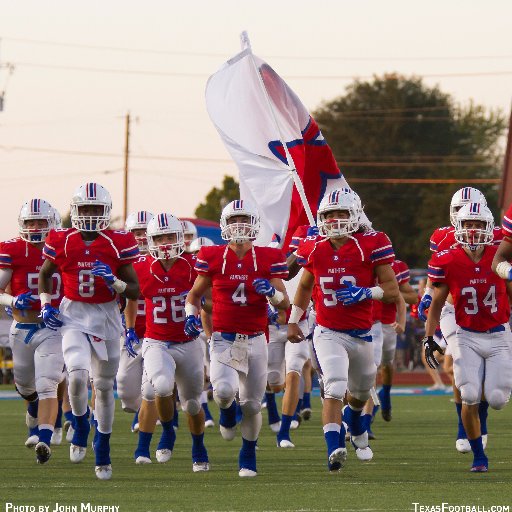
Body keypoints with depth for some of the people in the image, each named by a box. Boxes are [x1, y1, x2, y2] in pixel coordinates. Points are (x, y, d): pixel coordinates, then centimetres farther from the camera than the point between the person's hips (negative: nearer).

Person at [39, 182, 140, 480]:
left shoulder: (118, 244, -5)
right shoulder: (61, 242, -1)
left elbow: (135, 291, -2)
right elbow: (45, 274, 18)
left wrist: (113, 280, -20)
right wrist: (46, 304, 4)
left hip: (107, 316, 0)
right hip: (73, 316, 0)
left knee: (104, 386, 8)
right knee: (78, 374, -23)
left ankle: (103, 453, 23)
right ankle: (81, 428, 7)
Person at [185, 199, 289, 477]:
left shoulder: (267, 258, 0)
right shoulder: (213, 257, 0)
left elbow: (285, 304, 2)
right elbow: (194, 294, 13)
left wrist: (272, 292, -20)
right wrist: (191, 314, -7)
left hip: (255, 341, 1)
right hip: (223, 339, -1)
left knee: (252, 404, 6)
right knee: (224, 390, -25)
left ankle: (248, 455, 30)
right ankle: (227, 411, 13)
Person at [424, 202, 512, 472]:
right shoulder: (447, 262, -7)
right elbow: (436, 303, 4)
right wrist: (429, 338, -2)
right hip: (467, 337, 0)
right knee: (470, 397, -12)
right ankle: (478, 456, 5)